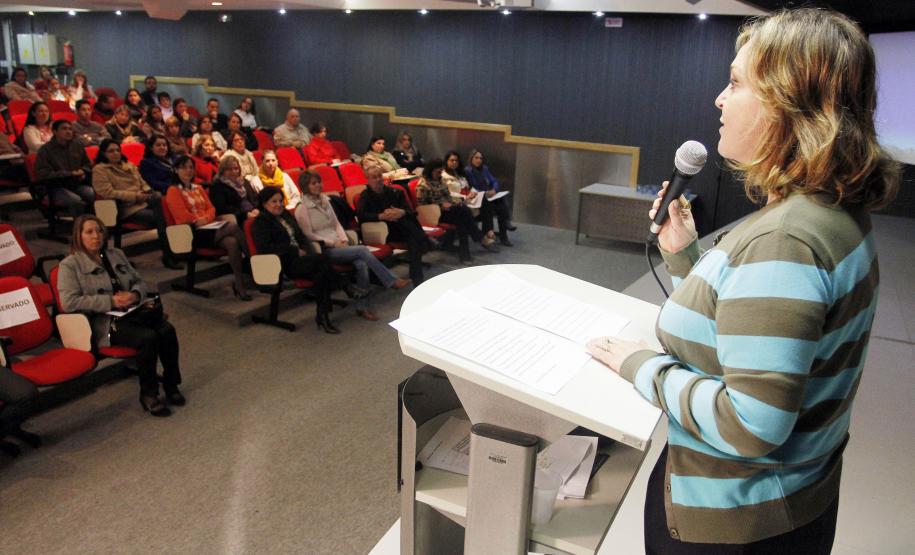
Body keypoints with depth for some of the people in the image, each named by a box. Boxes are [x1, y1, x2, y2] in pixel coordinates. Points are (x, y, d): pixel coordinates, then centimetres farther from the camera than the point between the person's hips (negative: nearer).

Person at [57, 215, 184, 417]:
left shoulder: (117, 255, 20)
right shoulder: (70, 265, 2)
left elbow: (141, 282, 22)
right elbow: (68, 302, -11)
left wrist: (135, 294, -4)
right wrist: (111, 301, -16)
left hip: (133, 312, 6)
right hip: (104, 323, -6)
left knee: (167, 330, -24)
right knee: (148, 337, -32)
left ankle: (171, 384, -9)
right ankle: (148, 395, -16)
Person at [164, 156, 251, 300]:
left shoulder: (199, 188, 25)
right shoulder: (173, 191, 5)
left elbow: (211, 209, 13)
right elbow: (183, 216, -5)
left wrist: (205, 219, -6)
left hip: (208, 228, 6)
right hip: (192, 233, -6)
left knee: (232, 242, -29)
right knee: (233, 226, -29)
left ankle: (239, 284, -29)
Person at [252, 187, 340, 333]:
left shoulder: (286, 216, 25)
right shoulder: (260, 222, 3)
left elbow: (302, 237, 25)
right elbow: (265, 247, -11)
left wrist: (308, 251, 1)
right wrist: (296, 251, -12)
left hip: (299, 260, 6)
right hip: (283, 265, -6)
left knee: (321, 273, -29)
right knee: (321, 259, -31)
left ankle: (322, 316, -27)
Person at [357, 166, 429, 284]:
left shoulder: (394, 192, 16)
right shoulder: (366, 196, 6)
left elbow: (410, 211, 9)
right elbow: (361, 216, -12)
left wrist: (402, 212, -18)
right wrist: (381, 216, -25)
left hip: (400, 228, 4)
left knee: (414, 240, -31)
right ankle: (426, 244, -17)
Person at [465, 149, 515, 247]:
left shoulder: (485, 169, 15)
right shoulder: (467, 171, -4)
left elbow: (494, 182, 13)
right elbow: (470, 189, -10)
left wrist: (494, 190, -11)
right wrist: (485, 193, -20)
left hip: (489, 196, 5)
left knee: (502, 200, -24)